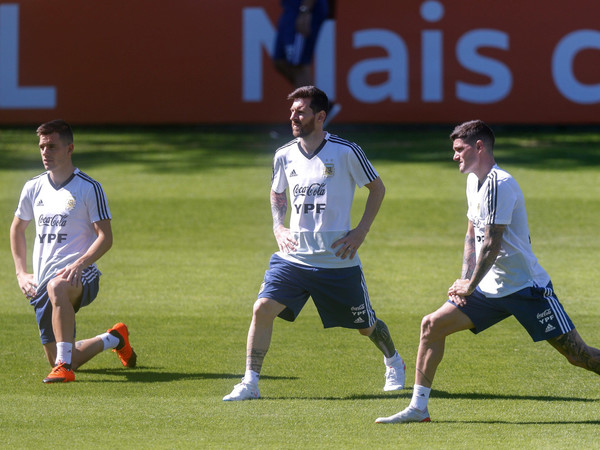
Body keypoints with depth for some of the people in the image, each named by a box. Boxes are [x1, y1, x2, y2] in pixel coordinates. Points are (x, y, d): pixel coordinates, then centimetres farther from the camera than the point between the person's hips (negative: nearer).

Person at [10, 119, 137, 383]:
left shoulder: (89, 188, -4)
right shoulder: (34, 188, 10)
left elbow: (105, 237, -9)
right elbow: (17, 228, 26)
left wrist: (79, 264, -25)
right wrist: (21, 272, 16)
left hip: (79, 275, -6)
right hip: (42, 282, 6)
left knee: (56, 287, -43)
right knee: (57, 361, 2)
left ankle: (64, 366, -42)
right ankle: (113, 339, 32)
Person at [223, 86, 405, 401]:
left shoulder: (346, 152, -10)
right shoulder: (284, 156, 2)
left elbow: (377, 188, 3)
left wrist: (361, 231, -5)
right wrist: (278, 227, 6)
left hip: (339, 260, -3)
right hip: (294, 257, 3)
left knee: (366, 325, 10)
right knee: (263, 308, -16)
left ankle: (393, 363, 42)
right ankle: (250, 383, -8)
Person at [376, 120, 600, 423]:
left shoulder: (499, 184, -19)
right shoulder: (473, 182, 11)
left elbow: (492, 244, -20)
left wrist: (470, 286, -12)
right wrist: (465, 279, 9)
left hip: (526, 286, -9)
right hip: (491, 289, 9)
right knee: (432, 325, 0)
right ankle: (418, 408, 5)